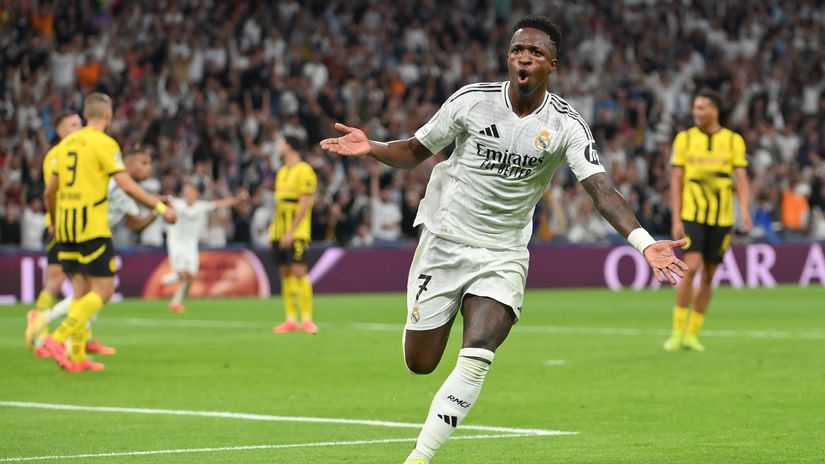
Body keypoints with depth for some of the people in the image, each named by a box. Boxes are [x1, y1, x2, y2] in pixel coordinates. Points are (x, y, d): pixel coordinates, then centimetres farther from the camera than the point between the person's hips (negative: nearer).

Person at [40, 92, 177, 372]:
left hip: (66, 228, 7)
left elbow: (50, 191, 16)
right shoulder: (104, 143, -7)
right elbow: (127, 185, -14)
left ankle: (77, 358, 7)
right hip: (92, 228, -7)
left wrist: (54, 222, 31)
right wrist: (160, 207, -9)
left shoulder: (66, 143, 13)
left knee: (80, 291, 11)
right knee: (103, 290, -3)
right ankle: (59, 338, -16)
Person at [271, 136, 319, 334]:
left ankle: (307, 319, -9)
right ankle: (291, 320, 7)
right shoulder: (282, 171, 17)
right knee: (285, 273, 5)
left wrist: (291, 232, -18)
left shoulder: (304, 171, -9)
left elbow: (304, 204, -14)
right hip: (279, 232, 8)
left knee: (298, 271, -12)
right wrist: (273, 227, 11)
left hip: (296, 232, -8)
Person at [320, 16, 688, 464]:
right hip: (443, 242, 1)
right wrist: (370, 148, -16)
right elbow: (414, 151, 4)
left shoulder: (565, 124, -10)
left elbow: (601, 190, -19)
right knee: (419, 363, 2)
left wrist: (644, 242, -33)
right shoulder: (472, 100, -7)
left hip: (504, 255, -1)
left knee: (476, 361, -19)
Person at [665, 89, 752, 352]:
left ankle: (692, 334, 13)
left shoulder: (734, 141, 3)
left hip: (722, 218, 2)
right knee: (691, 268, -17)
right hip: (692, 215, -2)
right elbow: (676, 181, 2)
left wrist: (745, 212, -16)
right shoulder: (684, 139, 2)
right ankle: (678, 331, -8)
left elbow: (741, 179, 0)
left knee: (708, 276, 4)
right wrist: (676, 220, -5)